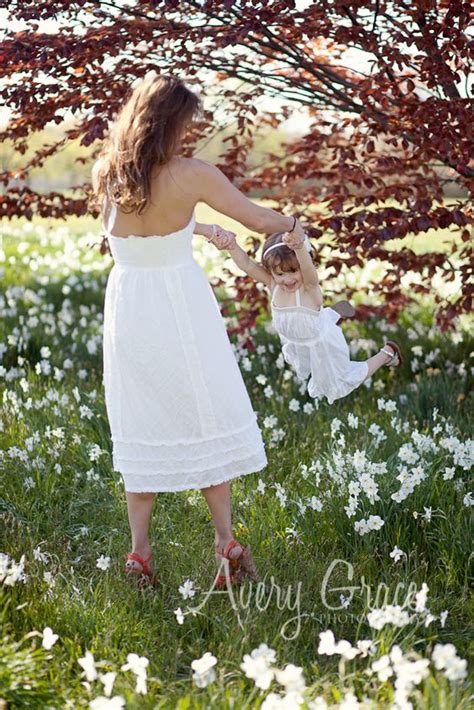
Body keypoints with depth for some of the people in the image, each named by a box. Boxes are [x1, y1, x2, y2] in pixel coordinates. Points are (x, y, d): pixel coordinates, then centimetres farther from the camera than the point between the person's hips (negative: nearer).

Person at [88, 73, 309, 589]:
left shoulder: (105, 174, 0)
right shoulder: (191, 175, -14)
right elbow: (258, 220, -5)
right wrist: (291, 224, 17)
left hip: (126, 307, 4)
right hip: (180, 308, -4)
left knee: (142, 429, 12)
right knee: (207, 421, 10)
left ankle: (139, 551, 11)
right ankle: (225, 543, 10)